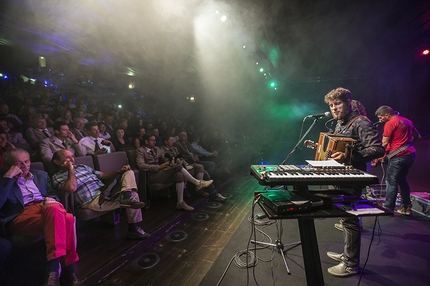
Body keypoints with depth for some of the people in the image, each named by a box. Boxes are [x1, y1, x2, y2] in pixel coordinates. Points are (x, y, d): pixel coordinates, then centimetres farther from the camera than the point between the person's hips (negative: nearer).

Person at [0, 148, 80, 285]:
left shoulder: (41, 175, 26)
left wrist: (51, 199, -1)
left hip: (46, 208, 4)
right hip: (22, 215, -3)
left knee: (68, 218, -36)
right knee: (61, 219, -37)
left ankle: (54, 269, -32)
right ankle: (66, 269, -34)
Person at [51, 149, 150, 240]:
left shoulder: (82, 167, 24)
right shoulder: (57, 177, 3)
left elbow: (103, 175, 23)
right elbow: (71, 188, -20)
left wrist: (119, 171, 7)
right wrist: (71, 169, -8)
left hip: (107, 192, 8)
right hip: (93, 201, -8)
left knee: (129, 172, -3)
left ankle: (126, 194, -22)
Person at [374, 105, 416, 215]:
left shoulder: (390, 124, -10)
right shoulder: (407, 121, 15)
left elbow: (384, 143, -10)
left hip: (398, 156, -9)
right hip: (411, 153, 9)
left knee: (391, 182, -4)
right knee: (402, 180, 18)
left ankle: (388, 208, -1)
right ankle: (406, 207, 22)